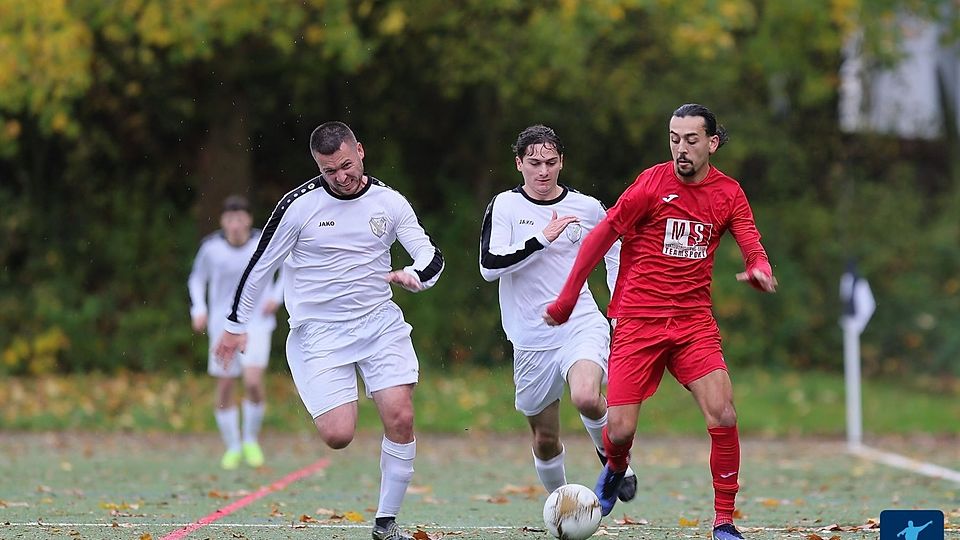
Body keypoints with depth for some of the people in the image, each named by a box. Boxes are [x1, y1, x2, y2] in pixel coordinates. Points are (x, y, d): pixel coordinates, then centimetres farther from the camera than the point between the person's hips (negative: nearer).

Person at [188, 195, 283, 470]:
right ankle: (232, 447, 23)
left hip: (256, 323, -2)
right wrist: (199, 309, -5)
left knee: (253, 382, -19)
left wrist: (276, 296, -5)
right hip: (223, 324, 2)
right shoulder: (211, 247, -7)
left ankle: (251, 438, 5)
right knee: (224, 388, 3)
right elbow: (197, 279, 9)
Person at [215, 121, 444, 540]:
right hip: (318, 332, -3)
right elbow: (258, 265, 1)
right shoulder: (299, 206, -8)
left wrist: (414, 275, -21)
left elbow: (432, 256, 3)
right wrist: (235, 325, 5)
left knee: (400, 418, -15)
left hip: (379, 322, 3)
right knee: (338, 436, -15)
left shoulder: (389, 202, 1)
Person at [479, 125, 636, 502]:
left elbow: (615, 255, 20)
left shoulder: (587, 208, 2)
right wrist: (542, 239, -23)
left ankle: (612, 458, 0)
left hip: (583, 326, -1)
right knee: (545, 439, 7)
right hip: (531, 340, 1)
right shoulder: (505, 206, -3)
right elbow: (488, 265, -16)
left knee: (585, 398, -30)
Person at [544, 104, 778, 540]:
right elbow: (601, 237, 0)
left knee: (723, 417, -16)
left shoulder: (729, 193, 4)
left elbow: (753, 248, -2)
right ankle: (616, 470, 30)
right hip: (638, 320, -2)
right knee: (620, 431, -8)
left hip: (694, 321, 2)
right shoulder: (653, 183, -6)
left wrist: (759, 269, -27)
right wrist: (567, 299, 2)